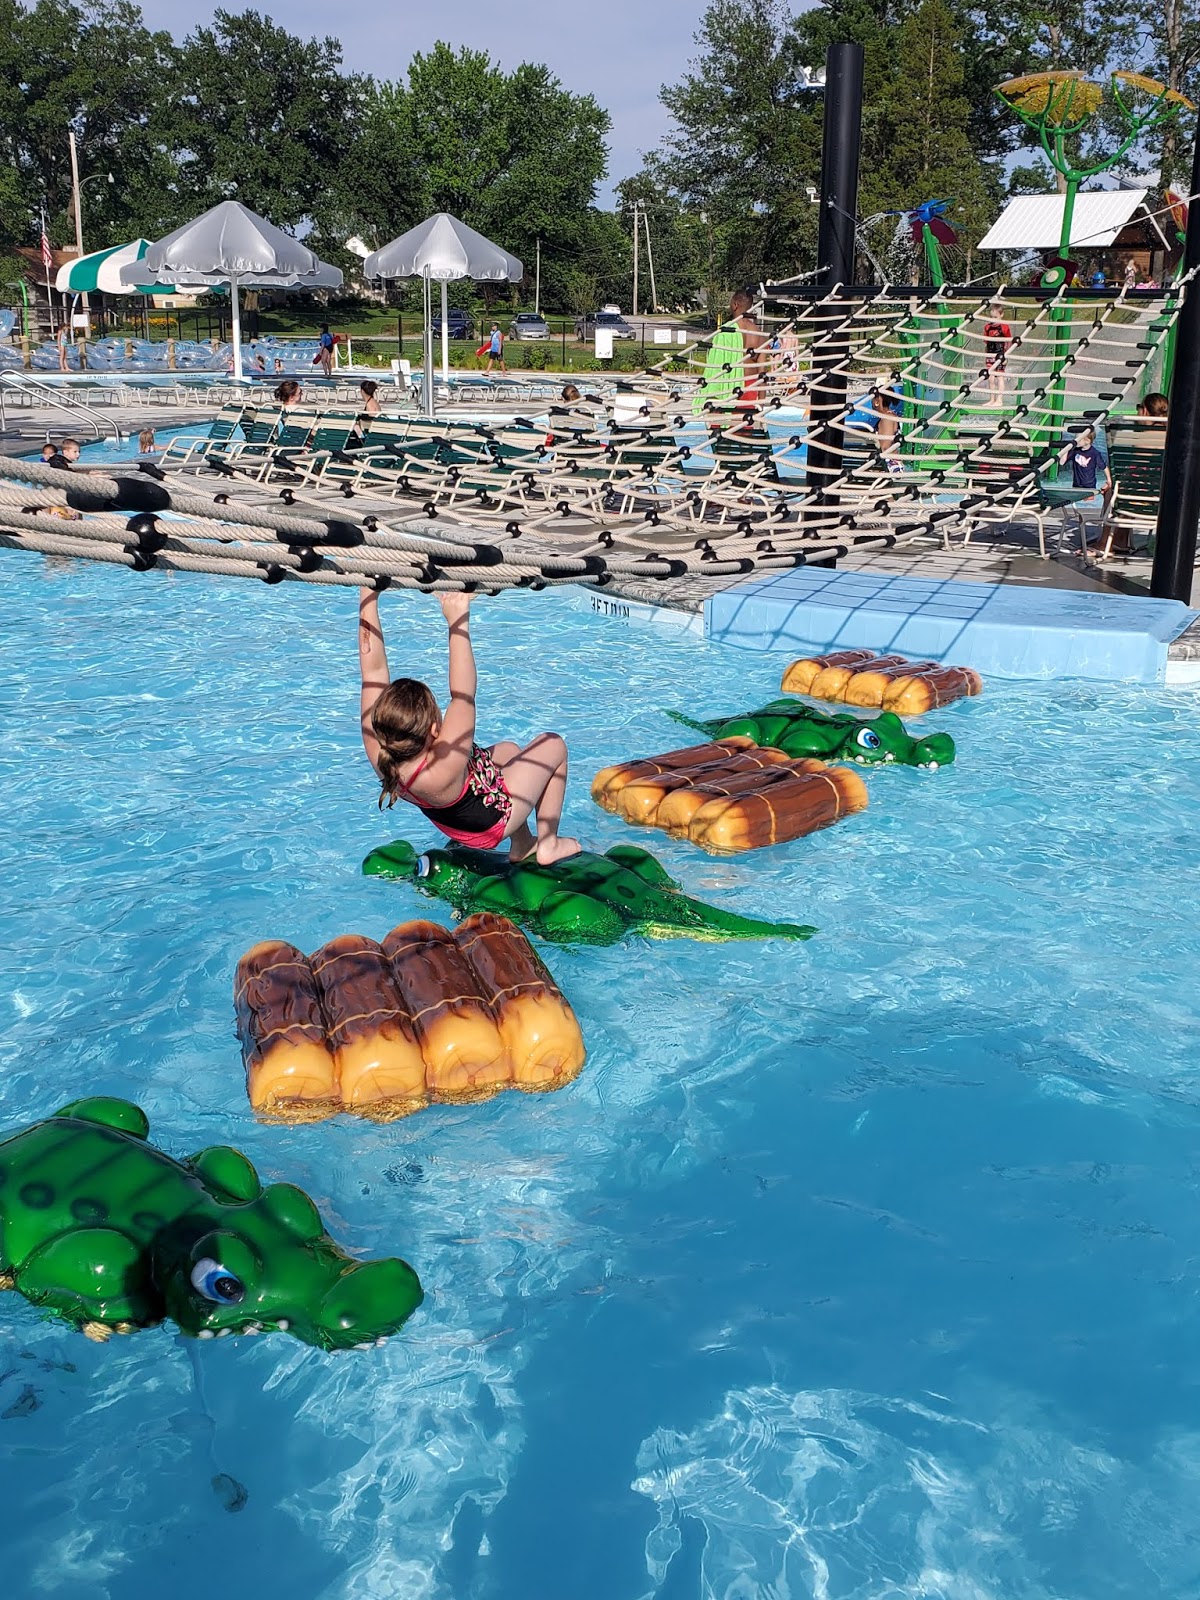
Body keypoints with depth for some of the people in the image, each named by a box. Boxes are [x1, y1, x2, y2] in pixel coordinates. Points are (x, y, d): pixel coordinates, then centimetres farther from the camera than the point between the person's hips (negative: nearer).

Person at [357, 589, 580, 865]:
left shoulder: (379, 753, -30)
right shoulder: (441, 768, -47)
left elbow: (373, 668, -29)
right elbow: (463, 695, -52)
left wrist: (368, 594, -30)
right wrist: (457, 623, -54)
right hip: (494, 821, -7)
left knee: (509, 749, 30)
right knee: (553, 745, 10)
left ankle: (521, 846, 43)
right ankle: (548, 845, 22)